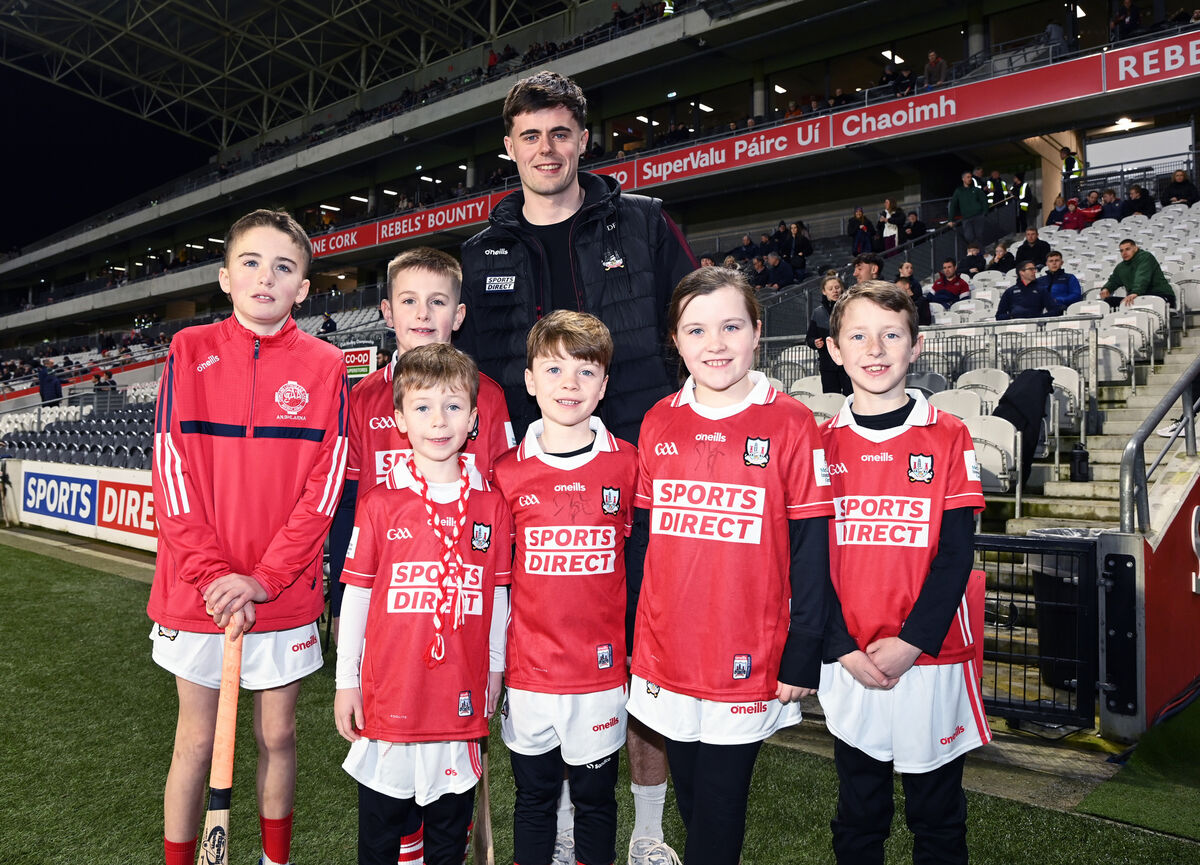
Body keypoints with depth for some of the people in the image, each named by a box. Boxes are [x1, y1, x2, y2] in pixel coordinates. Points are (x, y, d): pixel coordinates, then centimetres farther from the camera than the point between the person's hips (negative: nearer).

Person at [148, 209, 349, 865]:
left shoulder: (325, 366, -2)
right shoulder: (190, 351, -1)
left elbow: (324, 486, -6)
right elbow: (172, 473, -5)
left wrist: (264, 578, -13)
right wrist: (212, 574, -13)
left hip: (285, 593, 0)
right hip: (196, 591, 0)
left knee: (277, 735, 14)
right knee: (196, 741, 13)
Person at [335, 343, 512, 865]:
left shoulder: (491, 505, -2)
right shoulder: (379, 503, -6)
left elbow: (498, 593, 6)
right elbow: (356, 593, -1)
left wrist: (495, 669, 11)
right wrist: (346, 681, 1)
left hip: (460, 696, 2)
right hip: (389, 694, -1)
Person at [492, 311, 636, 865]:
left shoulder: (625, 463, -3)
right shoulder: (509, 472, -3)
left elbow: (641, 560, 4)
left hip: (602, 669, 0)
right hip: (528, 669, 1)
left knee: (596, 797, 15)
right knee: (533, 795, 16)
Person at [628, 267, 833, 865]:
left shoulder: (790, 424, -9)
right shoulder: (658, 423, 2)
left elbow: (811, 550, -7)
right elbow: (640, 540, 7)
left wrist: (801, 658, -7)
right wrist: (632, 644, 9)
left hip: (747, 665, -3)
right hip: (665, 660, 4)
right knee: (691, 806, 20)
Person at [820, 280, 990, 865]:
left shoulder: (948, 438, -3)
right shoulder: (821, 443, 1)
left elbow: (956, 553, -7)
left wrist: (910, 642, -15)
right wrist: (844, 649, -9)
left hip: (932, 657, -1)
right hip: (848, 661, 1)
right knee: (857, 816, 17)